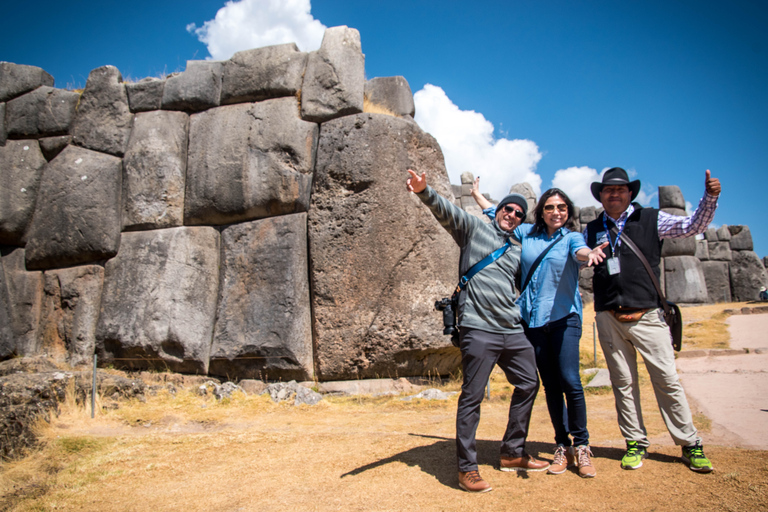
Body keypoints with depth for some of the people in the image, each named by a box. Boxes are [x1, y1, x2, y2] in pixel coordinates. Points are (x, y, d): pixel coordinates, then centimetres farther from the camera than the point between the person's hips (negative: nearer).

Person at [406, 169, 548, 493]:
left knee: (528, 384, 13)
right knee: (472, 397, -5)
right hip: (478, 329, -7)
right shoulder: (474, 228, 3)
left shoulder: (517, 252, 20)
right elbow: (445, 211, -14)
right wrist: (424, 191, -32)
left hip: (513, 331, 8)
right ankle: (467, 469, 6)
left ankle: (512, 454, 29)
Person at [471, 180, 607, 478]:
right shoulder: (527, 234, 12)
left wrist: (588, 253, -44)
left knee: (570, 381, -11)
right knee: (550, 385, 6)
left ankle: (582, 446, 5)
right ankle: (562, 447, 16)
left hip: (563, 317, -3)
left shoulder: (571, 237, 3)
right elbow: (500, 215, 26)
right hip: (532, 319, 3)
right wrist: (478, 195, 38)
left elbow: (579, 250, -21)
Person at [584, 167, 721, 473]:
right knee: (623, 383, 7)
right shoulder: (591, 230, 13)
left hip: (646, 314, -2)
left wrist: (710, 197, -13)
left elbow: (694, 226, 0)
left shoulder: (651, 219, 8)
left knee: (667, 379, -2)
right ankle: (636, 443, 18)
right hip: (608, 318, 2)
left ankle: (690, 444, 12)